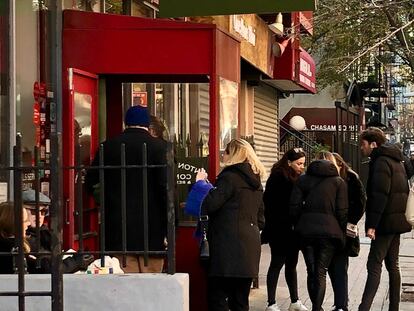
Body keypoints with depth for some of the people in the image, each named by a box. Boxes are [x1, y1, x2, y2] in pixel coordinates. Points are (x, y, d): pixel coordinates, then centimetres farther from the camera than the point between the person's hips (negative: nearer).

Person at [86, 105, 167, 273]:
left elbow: (91, 182, 7)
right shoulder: (158, 147, -4)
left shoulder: (108, 146, 4)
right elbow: (166, 187, -9)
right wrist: (169, 228, -6)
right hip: (151, 228, -2)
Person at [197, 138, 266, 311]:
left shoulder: (229, 177, -10)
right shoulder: (256, 181, 17)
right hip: (250, 246, 8)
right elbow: (260, 219, 20)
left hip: (229, 247, -8)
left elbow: (207, 206, -15)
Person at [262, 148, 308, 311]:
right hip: (279, 230, -8)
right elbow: (270, 203, -17)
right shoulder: (278, 177, -12)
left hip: (292, 230, 8)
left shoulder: (296, 178, 12)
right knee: (277, 264, -3)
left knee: (291, 264, 13)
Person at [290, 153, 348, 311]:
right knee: (321, 273, 2)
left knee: (311, 272, 12)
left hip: (306, 231, 2)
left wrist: (298, 225, 13)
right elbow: (342, 211, -1)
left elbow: (294, 207, 3)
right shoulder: (339, 182, 4)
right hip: (329, 231, -2)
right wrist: (341, 233, 8)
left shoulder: (303, 179, 8)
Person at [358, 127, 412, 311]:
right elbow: (404, 191, 23)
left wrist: (372, 224, -22)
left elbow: (379, 196, -22)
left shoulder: (381, 162, -13)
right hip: (397, 221, 10)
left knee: (374, 265, -14)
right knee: (392, 265, 13)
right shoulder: (396, 161, 18)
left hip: (386, 221, -10)